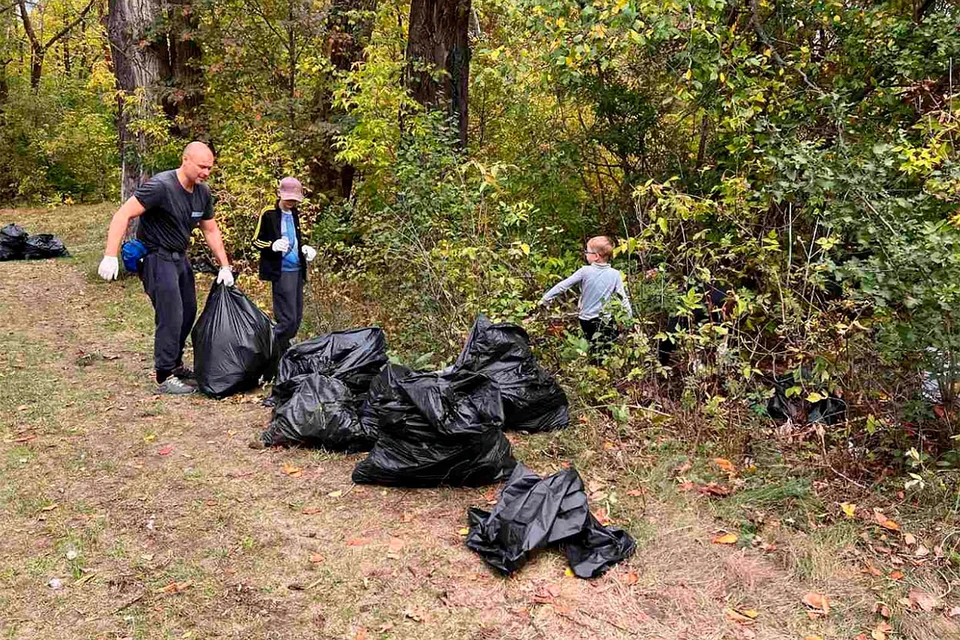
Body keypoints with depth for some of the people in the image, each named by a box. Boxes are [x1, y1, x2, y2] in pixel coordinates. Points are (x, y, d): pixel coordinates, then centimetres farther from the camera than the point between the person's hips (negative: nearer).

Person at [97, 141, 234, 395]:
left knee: (188, 313, 12)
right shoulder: (161, 186, -22)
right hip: (156, 257, -8)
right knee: (171, 317, -12)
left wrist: (225, 266, 9)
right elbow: (123, 214, -25)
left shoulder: (203, 193, 2)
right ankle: (166, 377, -3)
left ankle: (175, 364, 29)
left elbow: (211, 230, 13)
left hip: (179, 257, 8)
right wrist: (110, 256, -32)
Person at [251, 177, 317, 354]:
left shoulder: (294, 214, 14)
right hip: (281, 271, -7)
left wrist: (304, 248, 6)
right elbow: (256, 241, -4)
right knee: (287, 318, -12)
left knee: (297, 317, 9)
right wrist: (273, 245, -23)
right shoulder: (268, 214, -6)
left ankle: (282, 347, 22)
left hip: (297, 269, 8)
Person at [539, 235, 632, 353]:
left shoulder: (585, 271, -11)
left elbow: (562, 286, -8)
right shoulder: (615, 274, -8)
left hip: (585, 319, 1)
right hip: (604, 321, -1)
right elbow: (623, 298, -7)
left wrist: (545, 299, 1)